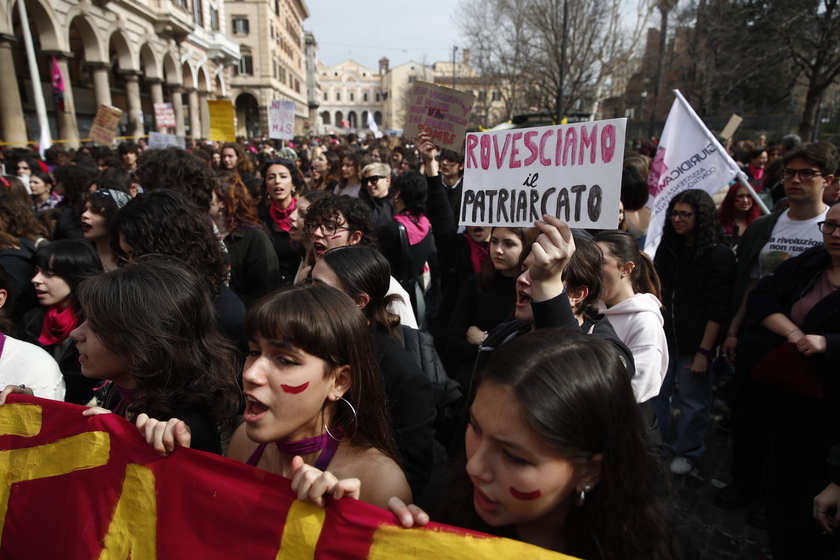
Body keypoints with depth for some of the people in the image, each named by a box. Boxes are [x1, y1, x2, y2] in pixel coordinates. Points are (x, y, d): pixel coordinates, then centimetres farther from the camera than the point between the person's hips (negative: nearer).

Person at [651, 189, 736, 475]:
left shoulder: (719, 255, -8)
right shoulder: (667, 247, 9)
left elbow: (717, 310, -11)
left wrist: (704, 351, -14)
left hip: (693, 343, -5)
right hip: (663, 336, 5)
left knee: (693, 401, 8)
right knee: (655, 393, 10)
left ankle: (686, 452, 29)